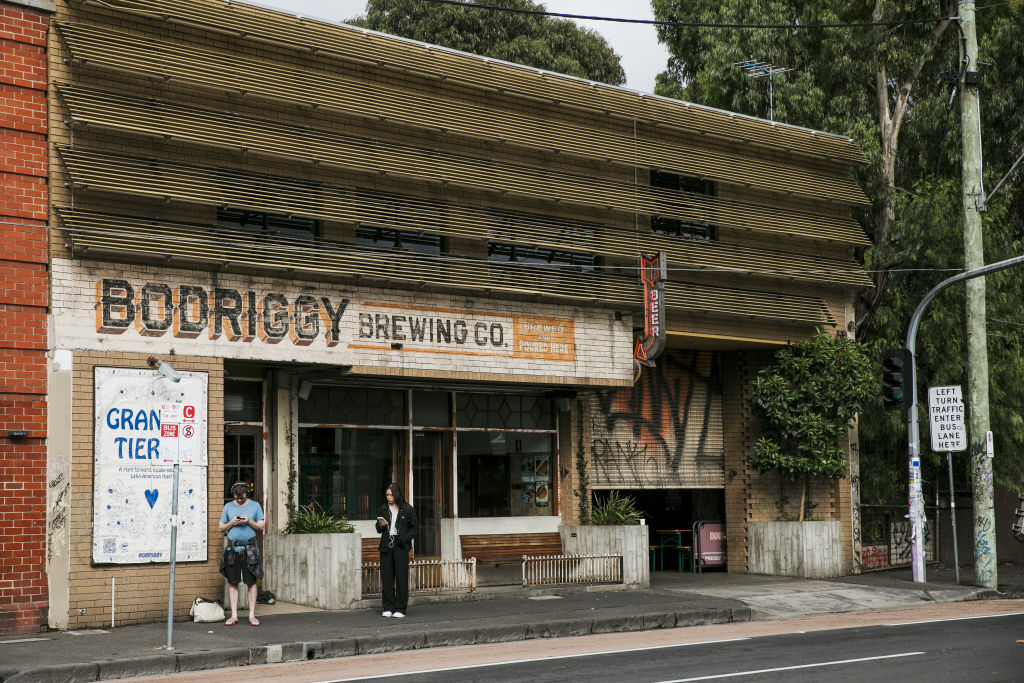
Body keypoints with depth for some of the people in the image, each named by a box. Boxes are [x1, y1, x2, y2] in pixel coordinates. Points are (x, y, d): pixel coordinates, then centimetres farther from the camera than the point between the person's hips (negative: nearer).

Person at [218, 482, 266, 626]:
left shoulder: (255, 506, 8)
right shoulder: (228, 506, 11)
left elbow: (262, 526, 6)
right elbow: (221, 528, 12)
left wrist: (249, 521, -10)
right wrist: (231, 523, -6)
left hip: (249, 548, -1)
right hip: (232, 548, 1)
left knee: (251, 582, -2)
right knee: (232, 582, 1)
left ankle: (252, 615, 3)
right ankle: (234, 615, 7)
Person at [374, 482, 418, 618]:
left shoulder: (407, 509, 1)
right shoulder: (383, 509, 11)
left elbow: (415, 526, 6)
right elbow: (378, 529, 18)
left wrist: (406, 538, -7)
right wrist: (381, 526, -5)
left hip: (401, 546, -3)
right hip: (386, 545, 3)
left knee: (401, 577, -3)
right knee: (386, 577, 2)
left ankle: (400, 609, 2)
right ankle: (388, 608, 10)